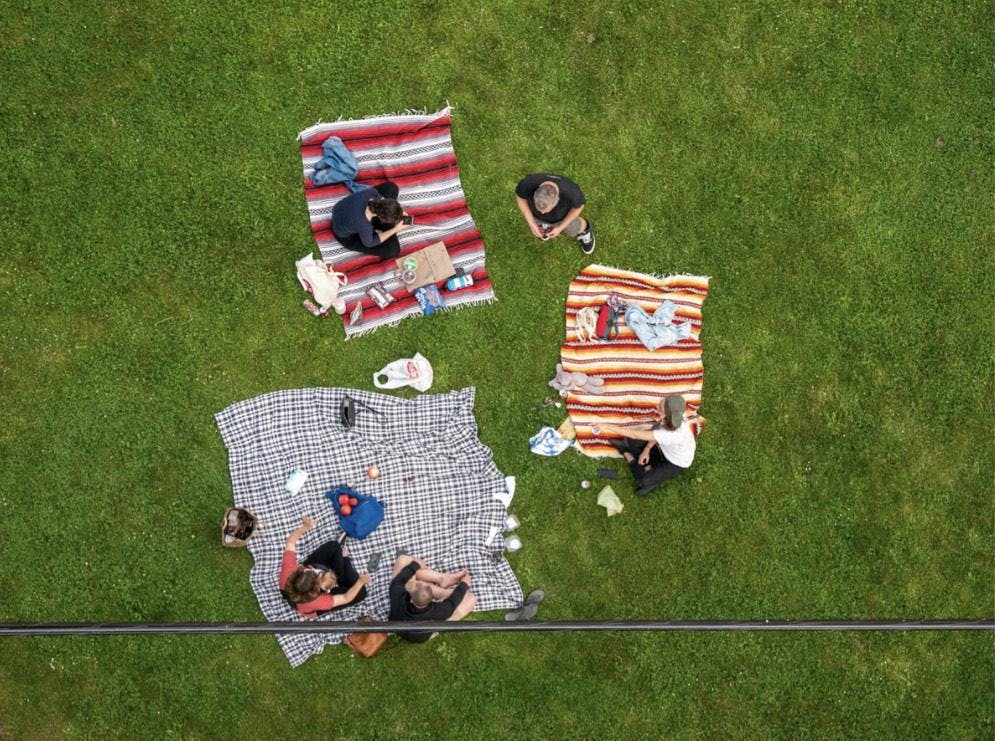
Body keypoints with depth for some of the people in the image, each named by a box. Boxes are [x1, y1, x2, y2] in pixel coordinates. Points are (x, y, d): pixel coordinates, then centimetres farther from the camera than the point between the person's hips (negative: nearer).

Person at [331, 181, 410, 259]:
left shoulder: (371, 192, -30)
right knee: (393, 250, -14)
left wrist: (398, 212, -9)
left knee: (390, 187, -1)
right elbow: (369, 243, -18)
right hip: (347, 236, -6)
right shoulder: (364, 227, -42)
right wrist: (395, 229, -18)